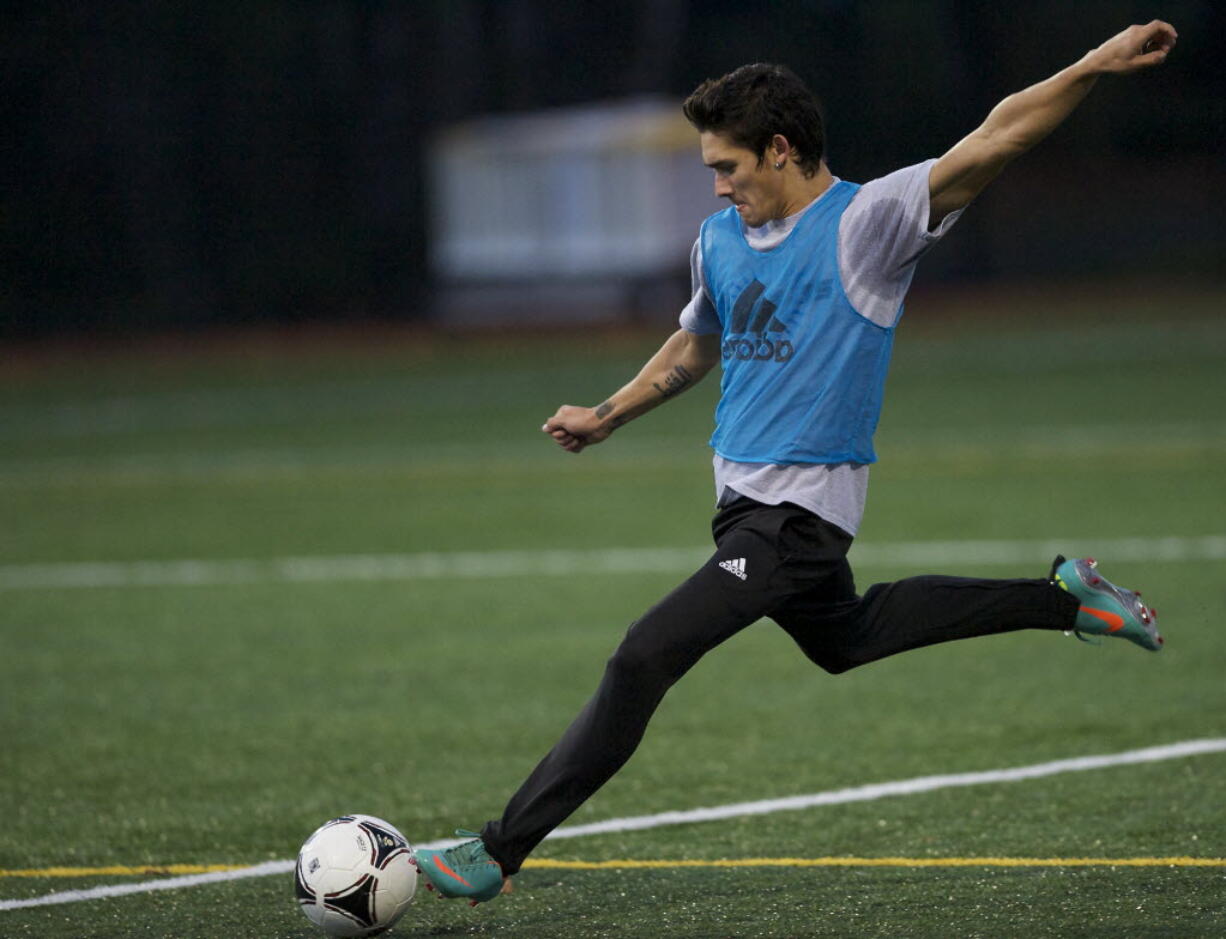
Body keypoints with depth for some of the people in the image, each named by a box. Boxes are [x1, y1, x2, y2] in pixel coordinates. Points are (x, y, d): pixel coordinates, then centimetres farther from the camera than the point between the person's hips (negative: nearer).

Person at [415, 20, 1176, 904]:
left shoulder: (864, 224, -14)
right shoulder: (720, 241, 8)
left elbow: (990, 142, -24)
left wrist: (1092, 69, -35)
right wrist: (607, 416, 24)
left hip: (800, 509, -9)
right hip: (743, 496, 9)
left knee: (643, 661, -16)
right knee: (844, 639, 28)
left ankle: (501, 852, -13)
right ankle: (1062, 599, 37)